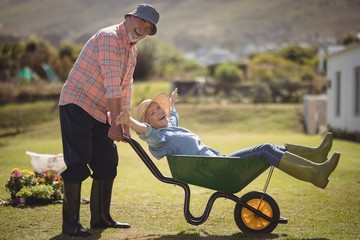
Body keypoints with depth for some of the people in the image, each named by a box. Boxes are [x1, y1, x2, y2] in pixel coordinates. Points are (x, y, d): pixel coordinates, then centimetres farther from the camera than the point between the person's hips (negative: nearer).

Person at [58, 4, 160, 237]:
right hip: (76, 104, -9)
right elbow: (112, 85, -23)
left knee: (107, 163, 8)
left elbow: (125, 87, 16)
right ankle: (71, 222, -6)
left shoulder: (133, 50, 13)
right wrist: (116, 124, -25)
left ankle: (101, 217, 18)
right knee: (78, 163, -11)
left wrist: (125, 124, 12)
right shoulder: (109, 38, -17)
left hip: (100, 111, 9)